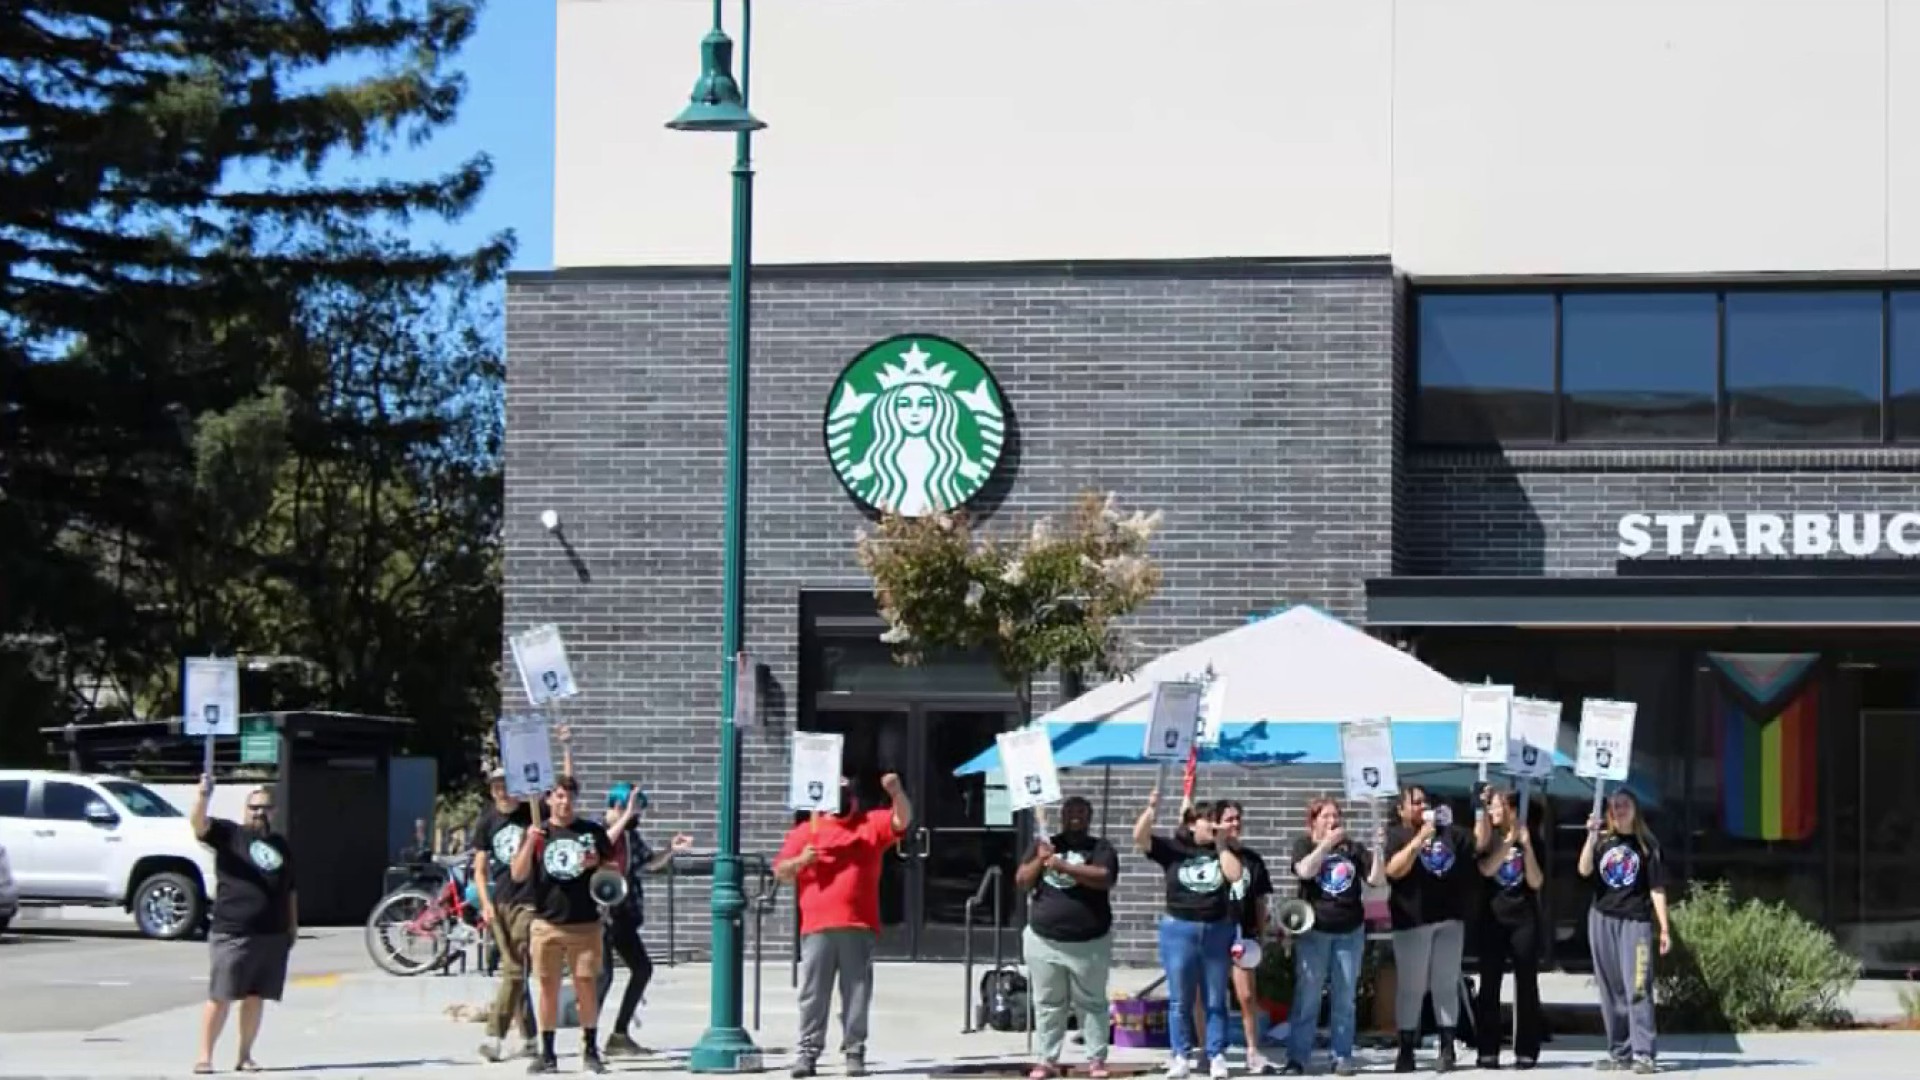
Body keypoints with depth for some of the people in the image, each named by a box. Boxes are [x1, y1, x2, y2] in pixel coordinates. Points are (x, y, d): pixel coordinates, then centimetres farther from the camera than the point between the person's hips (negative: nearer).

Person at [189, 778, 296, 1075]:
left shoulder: (281, 845, 20)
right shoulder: (229, 834, 3)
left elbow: (290, 890, 25)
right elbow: (198, 823, -16)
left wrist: (293, 925, 19)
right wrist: (203, 796, -34)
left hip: (274, 936, 5)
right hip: (233, 934, -5)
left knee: (256, 997, 7)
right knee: (220, 997, -6)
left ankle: (245, 1056, 15)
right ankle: (205, 1056, -4)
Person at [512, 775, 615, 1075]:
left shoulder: (593, 832, 8)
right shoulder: (538, 832, 7)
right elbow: (518, 875, -1)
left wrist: (597, 862, -8)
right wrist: (530, 843, -16)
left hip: (585, 923, 0)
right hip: (546, 923, 0)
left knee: (587, 987, -1)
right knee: (548, 988, 2)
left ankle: (590, 1050, 8)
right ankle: (547, 1053, 8)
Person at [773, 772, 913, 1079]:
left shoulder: (872, 824, 14)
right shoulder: (806, 830, 13)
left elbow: (902, 819, 0)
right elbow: (780, 871, 11)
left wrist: (896, 792, -16)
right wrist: (800, 861, -9)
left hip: (859, 927, 0)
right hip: (817, 927, 0)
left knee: (857, 994, 1)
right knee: (813, 993, -1)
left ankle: (855, 1052, 6)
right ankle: (807, 1052, 2)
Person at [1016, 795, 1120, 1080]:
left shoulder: (1100, 848, 0)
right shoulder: (1044, 844, 9)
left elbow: (1103, 878, -19)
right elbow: (1022, 882, 3)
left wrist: (1063, 866, -23)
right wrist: (1040, 860, -14)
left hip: (1089, 942, -2)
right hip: (1044, 940, 2)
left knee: (1092, 1003, 4)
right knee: (1048, 1004, 6)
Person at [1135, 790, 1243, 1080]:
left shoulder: (1223, 851, 6)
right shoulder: (1172, 849, 1)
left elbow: (1235, 875, -11)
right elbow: (1140, 838, -12)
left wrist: (1220, 845, -8)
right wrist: (1152, 808, -24)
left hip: (1217, 930, 1)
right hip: (1179, 929, -1)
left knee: (1215, 1000, 5)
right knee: (1180, 1000, 3)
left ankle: (1217, 1056, 8)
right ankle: (1180, 1056, 9)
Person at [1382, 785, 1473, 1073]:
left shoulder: (1448, 832, 12)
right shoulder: (1395, 836, 0)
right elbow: (1394, 870, -15)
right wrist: (1420, 839, -20)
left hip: (1450, 919, 4)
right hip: (1413, 922, -4)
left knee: (1446, 985, 5)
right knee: (1410, 987, 0)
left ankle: (1447, 1048, 8)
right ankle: (1406, 1050, 5)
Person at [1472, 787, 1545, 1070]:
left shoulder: (1530, 838, 5)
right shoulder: (1487, 838, 6)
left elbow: (1536, 882, -4)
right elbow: (1486, 869, -13)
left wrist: (1526, 846, -12)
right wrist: (1508, 840, -18)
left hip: (1524, 918, 0)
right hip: (1491, 918, 0)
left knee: (1526, 984, 0)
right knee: (1489, 984, -2)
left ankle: (1526, 1051, 2)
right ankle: (1488, 1051, -1)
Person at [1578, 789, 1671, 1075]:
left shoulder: (1647, 845, 4)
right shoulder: (1602, 840, 11)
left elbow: (1657, 888, 2)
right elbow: (1584, 870, -6)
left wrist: (1664, 928, -3)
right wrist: (1592, 836, -15)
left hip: (1635, 920, -3)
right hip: (1602, 920, 3)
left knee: (1637, 988, -11)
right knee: (1611, 990, 5)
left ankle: (1643, 1053, -13)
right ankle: (1619, 1052, 10)